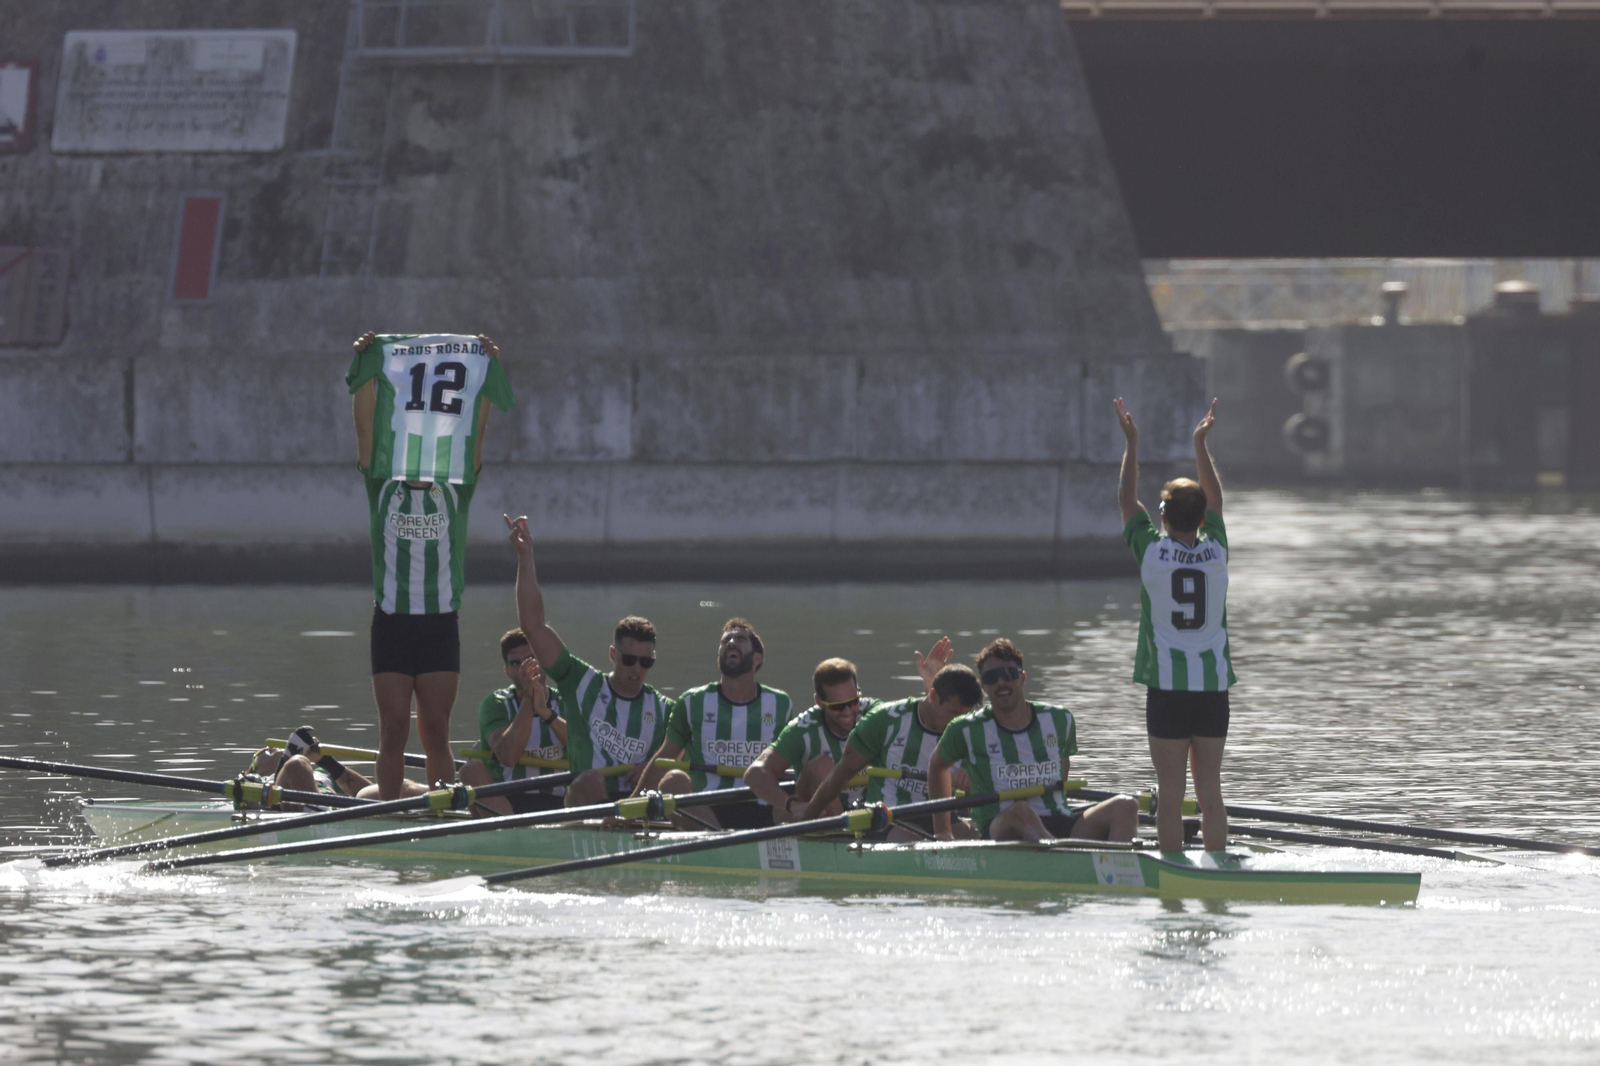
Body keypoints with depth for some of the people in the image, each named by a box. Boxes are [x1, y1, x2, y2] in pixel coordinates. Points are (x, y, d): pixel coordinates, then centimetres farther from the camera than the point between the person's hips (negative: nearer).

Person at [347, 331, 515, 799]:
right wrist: (367, 369, -6)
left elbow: (472, 438, 2)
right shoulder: (383, 491, 5)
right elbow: (367, 431, -1)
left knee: (436, 731, 3)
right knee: (394, 730, -1)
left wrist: (487, 371, -3)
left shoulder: (455, 494, 8)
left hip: (440, 623, 1)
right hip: (392, 620, -1)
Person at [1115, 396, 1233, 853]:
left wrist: (1131, 444, 20)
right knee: (1210, 789, 6)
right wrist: (1201, 443, 30)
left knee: (1171, 790, -2)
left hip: (1167, 687, -2)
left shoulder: (1150, 550, -5)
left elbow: (1127, 501, 11)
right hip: (1213, 685, 3)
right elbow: (1215, 500, 20)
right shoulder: (1216, 551, 2)